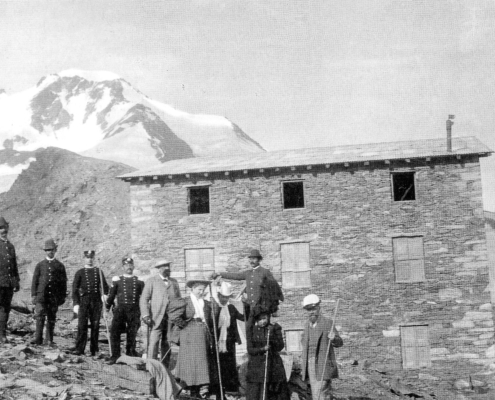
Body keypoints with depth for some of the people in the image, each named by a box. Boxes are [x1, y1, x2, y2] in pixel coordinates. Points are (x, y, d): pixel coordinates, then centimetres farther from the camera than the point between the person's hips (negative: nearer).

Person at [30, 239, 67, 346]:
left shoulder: (60, 266, 9)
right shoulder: (40, 265, 9)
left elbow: (63, 282, 10)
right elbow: (35, 280, 8)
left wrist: (63, 296, 6)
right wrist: (33, 294, 1)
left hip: (54, 296, 1)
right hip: (41, 294, -1)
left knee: (51, 318, 4)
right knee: (40, 316, -13)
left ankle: (49, 340, 11)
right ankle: (38, 338, -11)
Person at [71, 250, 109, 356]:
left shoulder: (99, 271, 13)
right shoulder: (80, 273, 8)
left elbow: (105, 285, 9)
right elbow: (75, 289, 4)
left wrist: (104, 295, -11)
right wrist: (76, 304, -5)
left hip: (97, 301, 2)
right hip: (84, 301, -2)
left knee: (95, 326, 2)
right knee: (82, 325, -8)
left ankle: (94, 349, 9)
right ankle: (79, 349, -6)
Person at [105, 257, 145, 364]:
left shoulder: (139, 281, 10)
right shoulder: (117, 280, 8)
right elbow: (111, 295, 14)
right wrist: (107, 307, 14)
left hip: (134, 311, 1)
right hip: (120, 309, -1)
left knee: (132, 334, 5)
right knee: (114, 331, -12)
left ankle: (130, 354, 20)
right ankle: (115, 356, -4)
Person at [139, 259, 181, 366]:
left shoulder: (174, 282, 17)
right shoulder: (151, 281, 4)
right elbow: (144, 299, -2)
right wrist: (145, 315, -13)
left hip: (172, 318, 4)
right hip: (156, 318, -4)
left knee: (167, 344, 5)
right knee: (153, 342, -9)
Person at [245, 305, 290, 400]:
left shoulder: (275, 328, 0)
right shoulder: (251, 330, 1)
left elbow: (280, 347, -3)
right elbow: (250, 349, -3)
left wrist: (272, 338, -19)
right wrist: (262, 349, -19)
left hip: (273, 365, 0)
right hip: (256, 366, 0)